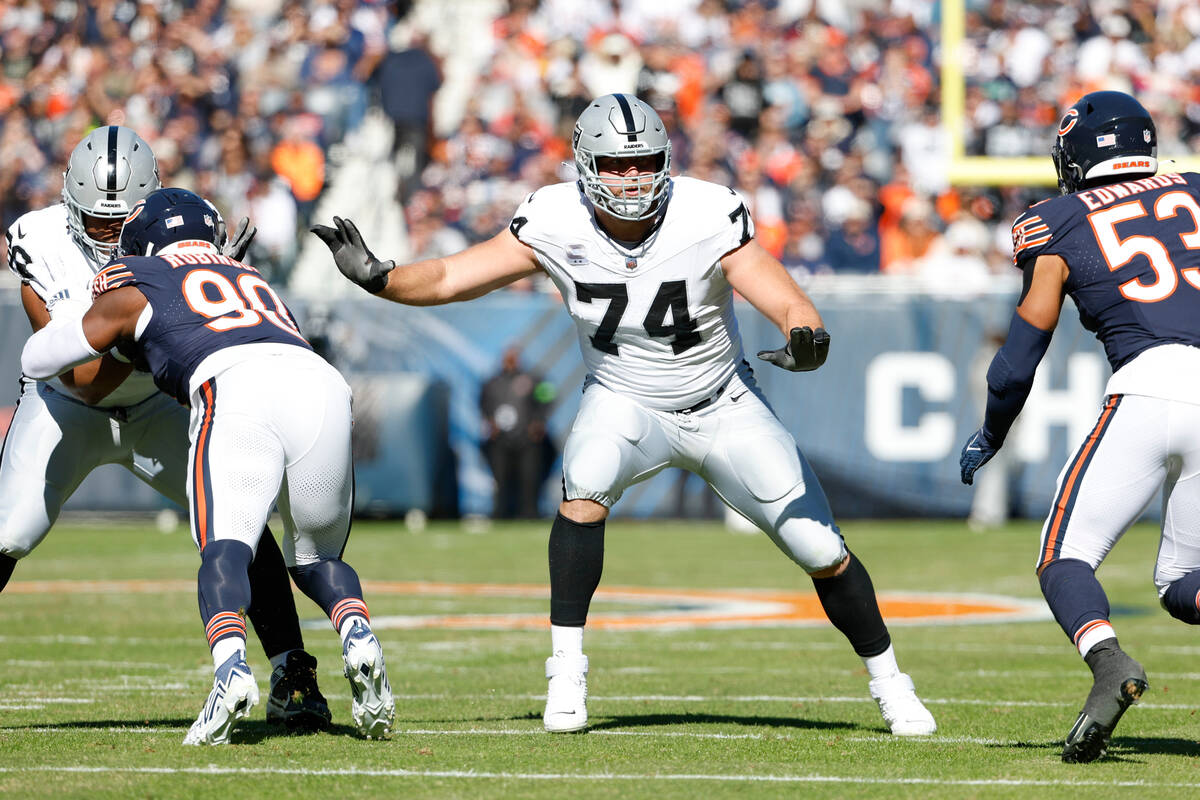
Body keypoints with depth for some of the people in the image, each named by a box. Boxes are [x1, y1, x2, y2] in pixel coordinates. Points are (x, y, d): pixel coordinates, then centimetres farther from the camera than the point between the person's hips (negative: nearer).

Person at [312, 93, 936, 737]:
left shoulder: (709, 218, -26)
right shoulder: (557, 224, -20)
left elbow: (790, 307, -29)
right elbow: (447, 279, -18)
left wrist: (807, 340, -52)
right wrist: (378, 277, -36)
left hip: (723, 407, 0)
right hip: (626, 404, 0)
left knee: (821, 552, -2)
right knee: (584, 484, -33)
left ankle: (888, 683, 24)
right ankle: (566, 671, -25)